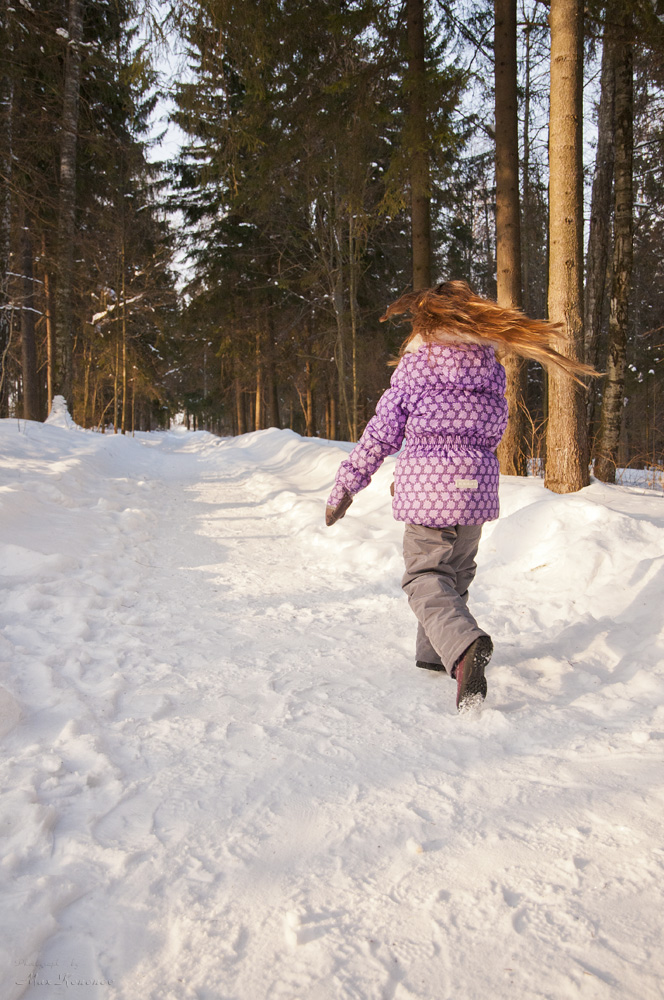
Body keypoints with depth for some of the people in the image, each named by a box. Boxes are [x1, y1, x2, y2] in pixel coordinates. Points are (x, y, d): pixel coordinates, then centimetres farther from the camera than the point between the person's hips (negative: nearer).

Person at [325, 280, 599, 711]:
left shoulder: (413, 368, -6)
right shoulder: (492, 372, 6)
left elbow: (380, 435, -5)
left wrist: (344, 487, 4)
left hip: (427, 486, -4)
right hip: (478, 486, 5)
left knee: (427, 578, 0)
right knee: (457, 571, 21)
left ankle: (464, 645, -26)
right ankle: (435, 653, 32)